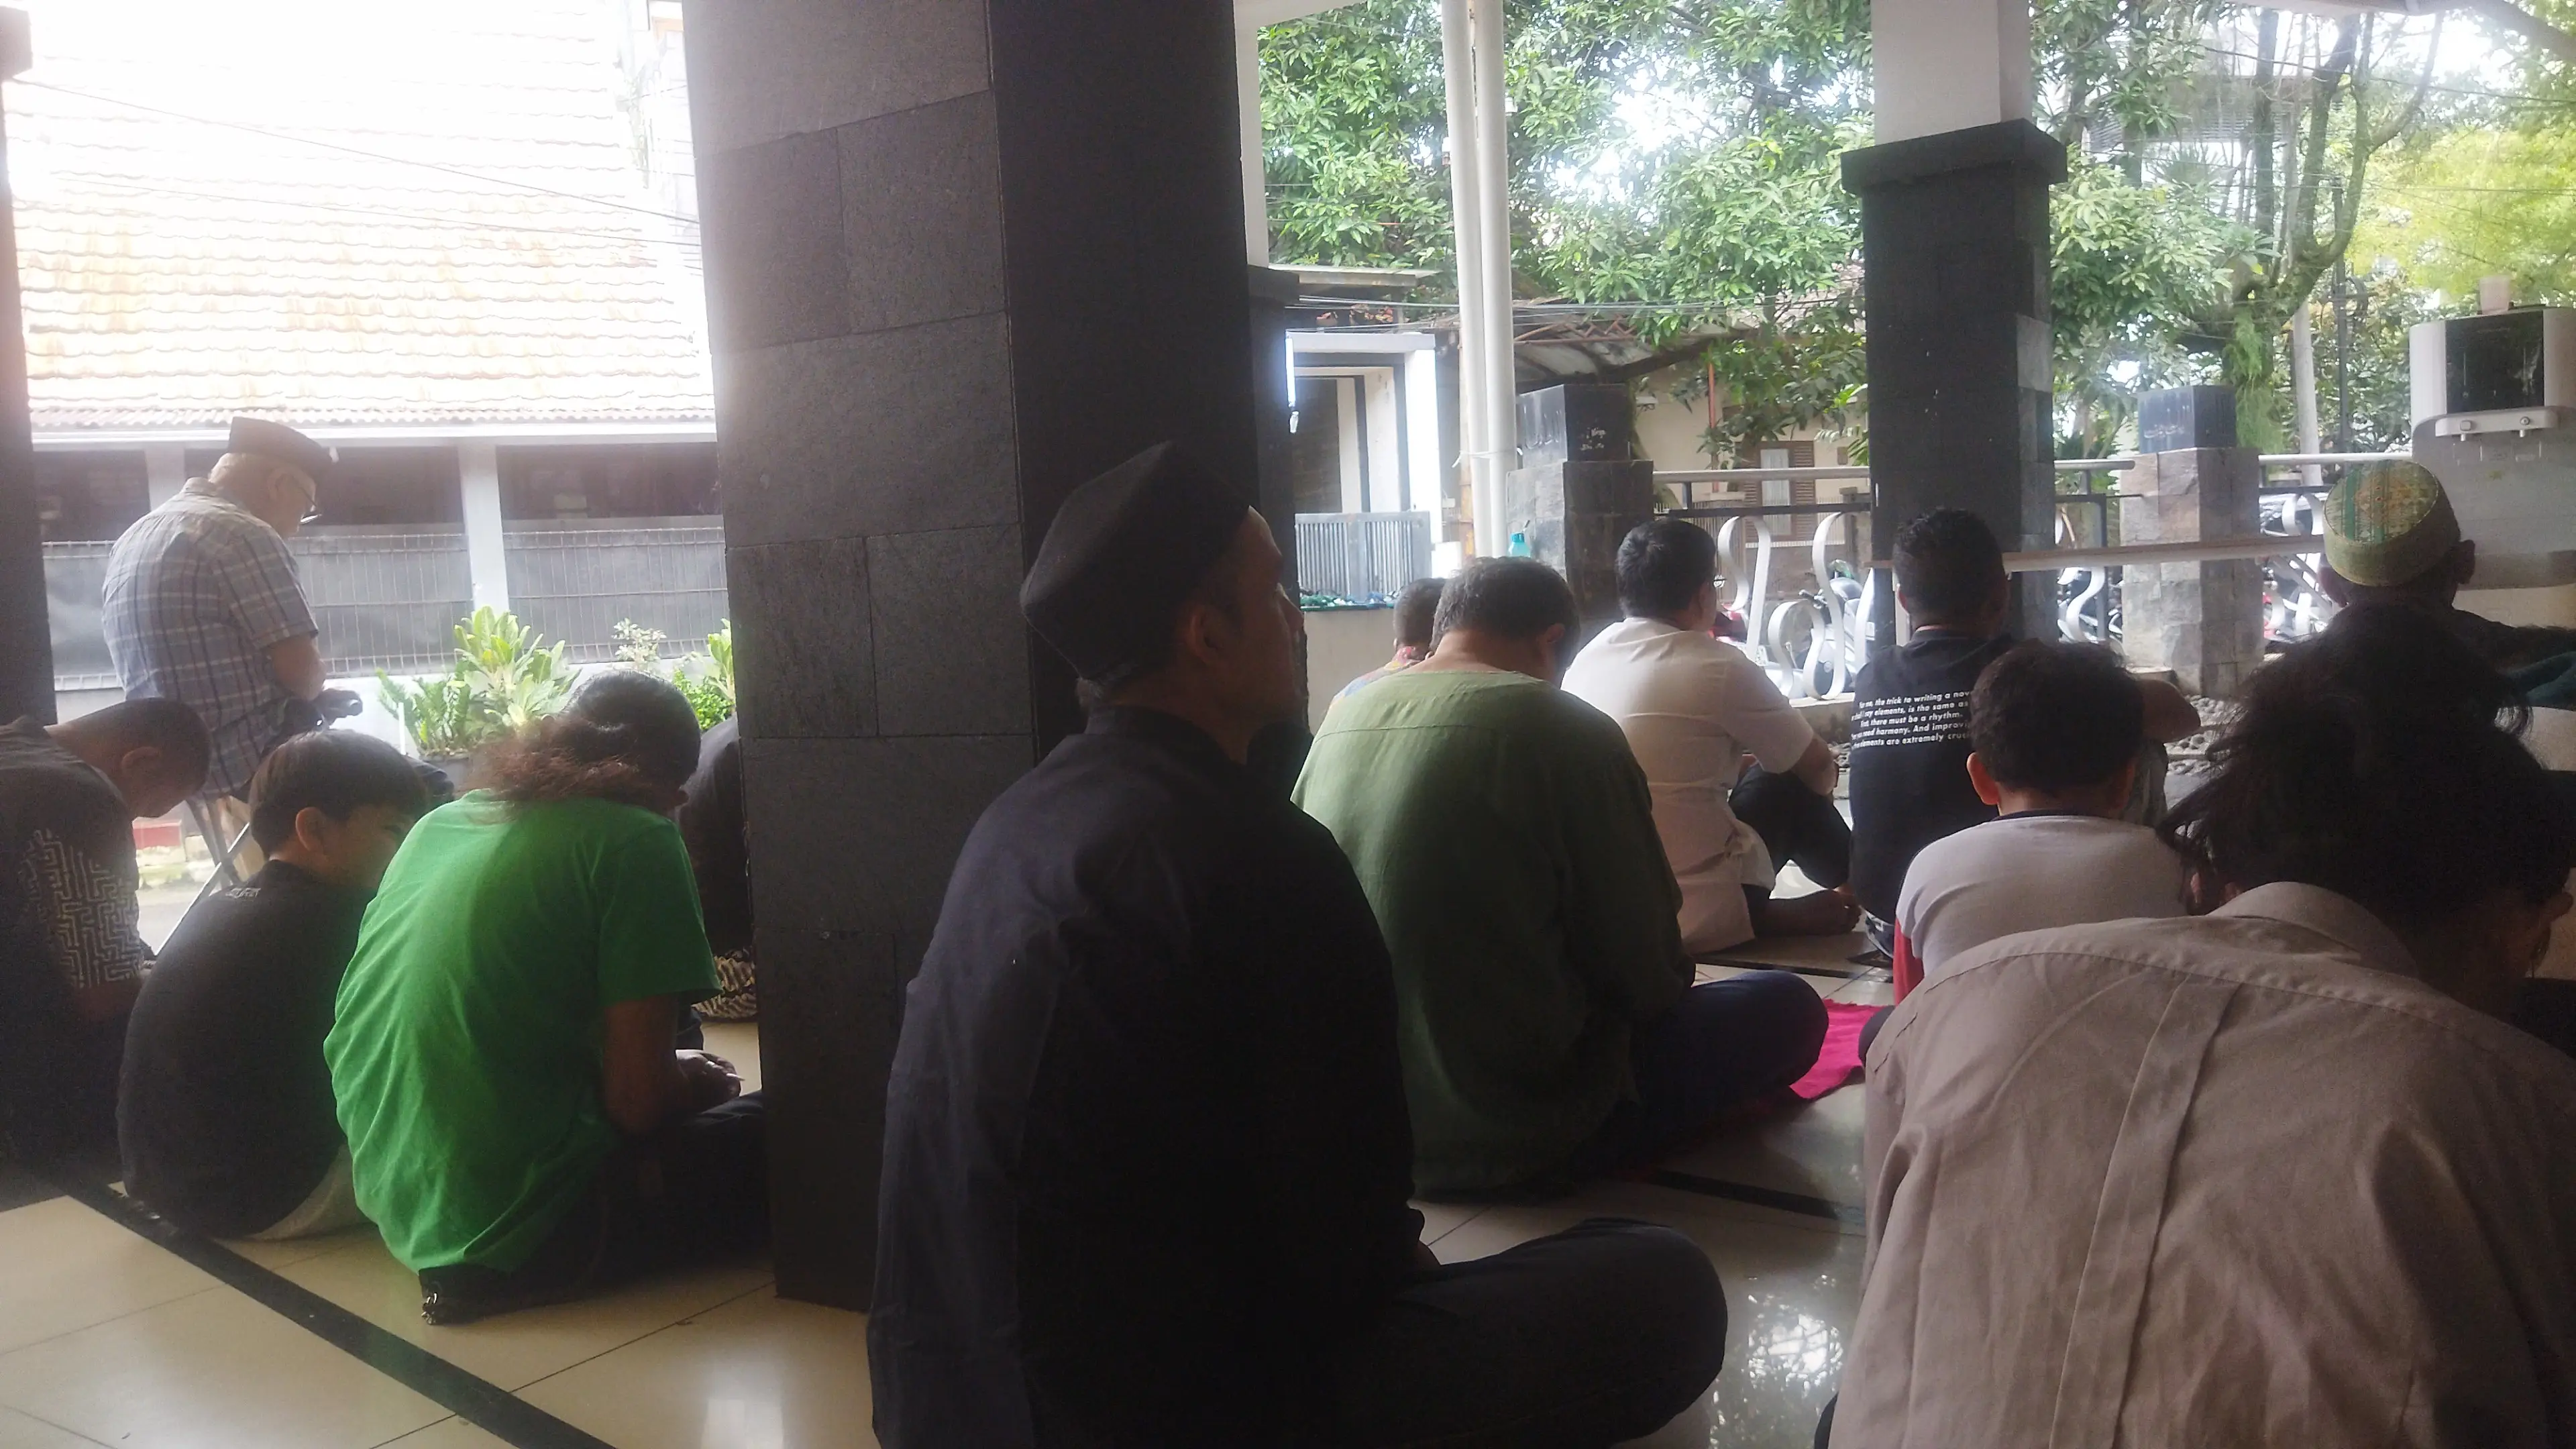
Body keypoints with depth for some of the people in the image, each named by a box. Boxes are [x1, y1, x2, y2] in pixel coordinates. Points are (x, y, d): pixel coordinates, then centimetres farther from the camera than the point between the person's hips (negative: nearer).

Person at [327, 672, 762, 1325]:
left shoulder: (438, 824, 10)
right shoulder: (635, 839, -12)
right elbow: (636, 1100, -15)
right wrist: (697, 1084, 9)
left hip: (398, 1199, 8)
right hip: (523, 1222, -8)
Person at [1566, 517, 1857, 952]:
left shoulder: (1586, 658, 5)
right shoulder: (1719, 667, -13)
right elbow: (1818, 767, 3)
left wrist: (1737, 762, 32)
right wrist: (1825, 778, 26)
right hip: (1699, 919, -6)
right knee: (1791, 782, 15)